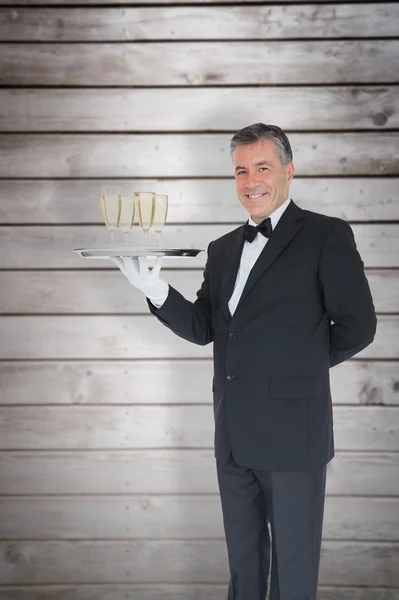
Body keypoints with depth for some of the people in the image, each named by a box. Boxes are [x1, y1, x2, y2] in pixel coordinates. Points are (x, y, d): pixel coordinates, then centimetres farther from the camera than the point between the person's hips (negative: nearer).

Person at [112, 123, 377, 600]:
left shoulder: (327, 236, -7)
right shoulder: (223, 249, 13)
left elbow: (357, 326, -8)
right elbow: (202, 328, 7)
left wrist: (305, 365, 2)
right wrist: (157, 292, -10)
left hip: (293, 434, -6)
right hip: (233, 435, 6)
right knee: (242, 558, 19)